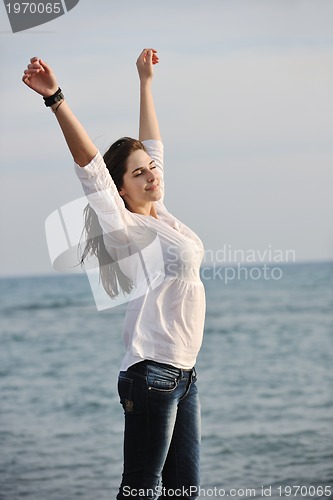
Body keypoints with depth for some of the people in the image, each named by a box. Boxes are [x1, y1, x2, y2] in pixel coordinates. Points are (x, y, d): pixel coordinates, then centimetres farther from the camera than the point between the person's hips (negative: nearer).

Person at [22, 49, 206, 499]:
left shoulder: (161, 215, 11)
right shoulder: (124, 228, -9)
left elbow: (151, 143, 20)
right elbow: (88, 162, -20)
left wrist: (145, 80, 26)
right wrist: (55, 98, -29)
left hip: (184, 372, 8)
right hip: (151, 373, -8)